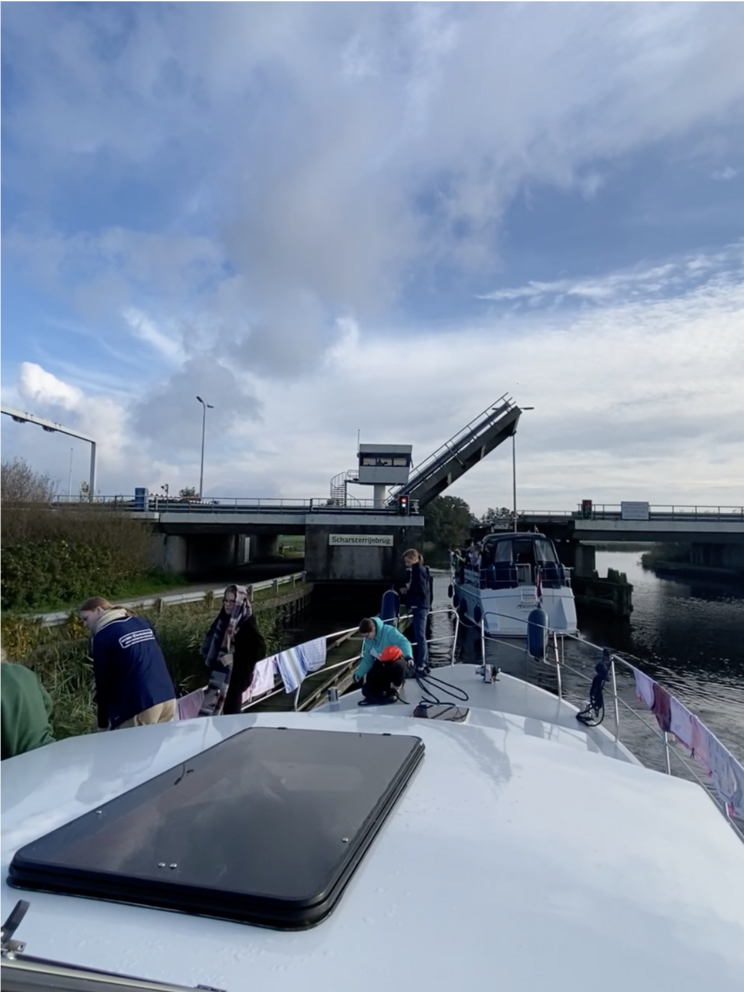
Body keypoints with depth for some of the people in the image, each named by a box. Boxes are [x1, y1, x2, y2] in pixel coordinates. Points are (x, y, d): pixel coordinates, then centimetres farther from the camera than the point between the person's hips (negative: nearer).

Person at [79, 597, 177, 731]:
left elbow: (103, 681, -1)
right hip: (167, 697, 7)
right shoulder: (142, 622, 16)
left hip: (138, 705, -7)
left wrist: (102, 724, 7)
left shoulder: (103, 636, -2)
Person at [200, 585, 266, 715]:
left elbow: (259, 650, -24)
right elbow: (210, 641, 19)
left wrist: (235, 657, -27)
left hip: (237, 676, -7)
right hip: (220, 674, 7)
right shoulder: (223, 619, 3)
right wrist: (209, 658, 4)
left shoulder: (247, 624, -17)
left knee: (231, 712, 2)